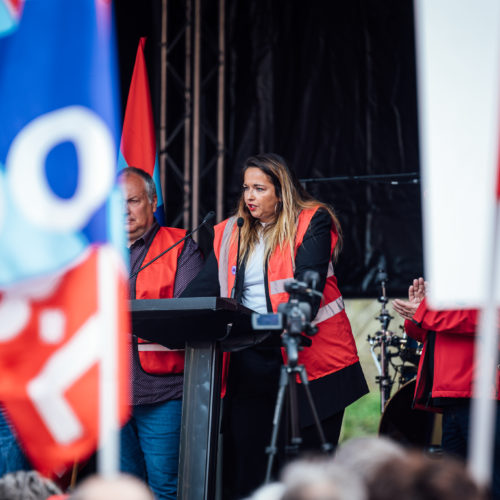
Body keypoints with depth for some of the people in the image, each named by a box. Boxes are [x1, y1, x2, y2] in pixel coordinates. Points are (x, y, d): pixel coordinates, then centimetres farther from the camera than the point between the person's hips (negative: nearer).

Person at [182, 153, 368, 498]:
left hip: (307, 360, -4)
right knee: (244, 469, 0)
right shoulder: (230, 233, 15)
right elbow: (205, 287, 7)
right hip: (250, 363, 4)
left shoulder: (312, 222, -1)